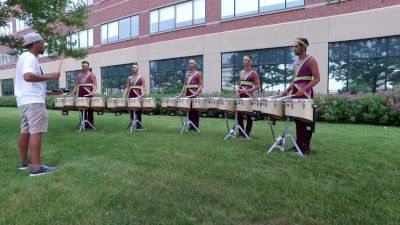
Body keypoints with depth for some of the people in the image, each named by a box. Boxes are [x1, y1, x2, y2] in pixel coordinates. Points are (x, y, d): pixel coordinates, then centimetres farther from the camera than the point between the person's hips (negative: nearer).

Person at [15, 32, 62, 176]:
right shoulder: (29, 57, -9)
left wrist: (51, 92, 21)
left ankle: (24, 162, 25)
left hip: (25, 100, 10)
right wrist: (50, 76, -21)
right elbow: (28, 76, -29)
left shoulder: (25, 57, 23)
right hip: (33, 101, -10)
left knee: (25, 131, 15)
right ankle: (37, 167, -15)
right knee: (36, 132, -13)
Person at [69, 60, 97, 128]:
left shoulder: (92, 75, 2)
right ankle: (84, 124, 13)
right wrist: (72, 93, 5)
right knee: (82, 109, 5)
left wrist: (92, 92, -20)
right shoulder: (79, 75, 15)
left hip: (89, 95, -4)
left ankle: (91, 124, 4)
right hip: (81, 95, 4)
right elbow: (76, 85, 16)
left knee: (90, 110, -2)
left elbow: (95, 85, -3)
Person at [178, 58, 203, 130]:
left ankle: (196, 126, 2)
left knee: (195, 109, -4)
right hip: (188, 93, 5)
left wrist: (197, 92, -19)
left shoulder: (198, 74, 1)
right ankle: (190, 125, 12)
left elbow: (201, 85, -4)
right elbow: (185, 84, 17)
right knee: (189, 109, 5)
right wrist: (182, 92, 4)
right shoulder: (187, 73, 17)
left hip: (195, 93, -5)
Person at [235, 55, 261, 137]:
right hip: (240, 95, 6)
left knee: (248, 114, 1)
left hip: (248, 95, -6)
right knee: (239, 114, 4)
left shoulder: (254, 73, -4)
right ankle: (241, 132, 15)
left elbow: (258, 86, -8)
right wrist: (237, 92, 1)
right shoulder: (241, 72, 14)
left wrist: (248, 90, -20)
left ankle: (248, 132, 12)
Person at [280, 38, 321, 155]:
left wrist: (304, 89, -22)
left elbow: (317, 78, -11)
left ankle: (306, 147, 0)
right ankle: (299, 144, 15)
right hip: (296, 93, 8)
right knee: (297, 119, 8)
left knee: (305, 120, -5)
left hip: (306, 93, -8)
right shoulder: (296, 62, 18)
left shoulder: (310, 60, -5)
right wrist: (287, 90, 12)